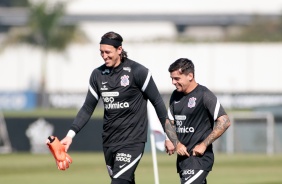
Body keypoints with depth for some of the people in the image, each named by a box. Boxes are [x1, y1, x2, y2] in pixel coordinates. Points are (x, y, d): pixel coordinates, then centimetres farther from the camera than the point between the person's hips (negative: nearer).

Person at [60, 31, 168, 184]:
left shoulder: (137, 71, -8)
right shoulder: (98, 74, 6)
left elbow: (157, 102, -3)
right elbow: (87, 108, 10)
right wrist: (71, 134, 0)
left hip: (132, 141, -5)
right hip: (109, 141, 5)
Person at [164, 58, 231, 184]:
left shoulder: (204, 95, -11)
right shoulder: (175, 96, 11)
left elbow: (224, 122, -14)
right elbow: (169, 122, 18)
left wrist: (204, 145, -16)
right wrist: (176, 143, -1)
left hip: (200, 157, -8)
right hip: (182, 156, 8)